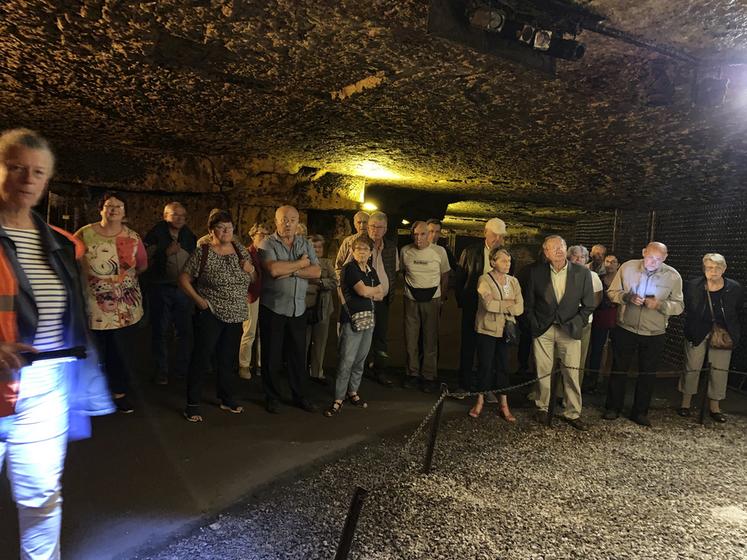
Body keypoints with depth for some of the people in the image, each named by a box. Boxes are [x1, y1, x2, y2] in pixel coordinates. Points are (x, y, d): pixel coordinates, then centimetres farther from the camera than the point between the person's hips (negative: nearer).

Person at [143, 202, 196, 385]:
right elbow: (146, 261, -11)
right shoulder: (155, 234, -4)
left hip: (183, 288, 4)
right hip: (161, 289, -3)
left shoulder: (189, 236, 9)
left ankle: (182, 369, 21)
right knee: (160, 332, 6)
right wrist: (166, 253, -20)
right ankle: (161, 372, 18)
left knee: (185, 331, 7)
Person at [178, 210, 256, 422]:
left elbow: (253, 279, 13)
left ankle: (227, 399, 32)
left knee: (228, 359, 16)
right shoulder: (202, 252, -9)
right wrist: (198, 299, -14)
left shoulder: (240, 250, 5)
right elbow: (184, 279, -5)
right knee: (201, 359, 0)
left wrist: (250, 269, -8)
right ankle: (192, 405, 13)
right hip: (210, 315, -5)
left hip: (235, 315, 5)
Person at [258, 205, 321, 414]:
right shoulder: (267, 244, -5)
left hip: (298, 309, 4)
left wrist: (290, 271, -17)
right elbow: (274, 269, -24)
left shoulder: (305, 244, 8)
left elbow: (316, 272, -5)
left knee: (298, 353, 11)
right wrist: (301, 264, -11)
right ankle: (271, 396, 23)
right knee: (271, 355, 8)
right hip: (273, 308, -3)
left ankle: (300, 396, 25)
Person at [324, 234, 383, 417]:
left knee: (360, 359, 12)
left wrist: (368, 293, -7)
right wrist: (374, 291, 1)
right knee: (346, 361, -7)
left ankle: (353, 392, 26)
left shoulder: (371, 271, 14)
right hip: (351, 319, -7)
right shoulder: (350, 268, -8)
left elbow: (380, 295, 10)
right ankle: (338, 399, 1)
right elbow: (363, 290, -18)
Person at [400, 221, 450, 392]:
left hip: (432, 300, -2)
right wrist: (409, 287, 7)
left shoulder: (439, 251, -5)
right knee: (410, 339, 6)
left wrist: (442, 300, 4)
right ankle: (413, 373, 20)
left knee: (430, 340, 0)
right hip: (411, 299, 2)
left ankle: (429, 376, 11)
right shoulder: (405, 251, -1)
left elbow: (445, 276, 4)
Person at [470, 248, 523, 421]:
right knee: (485, 366, 3)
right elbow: (488, 304, -21)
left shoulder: (513, 281, 8)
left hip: (506, 330, 4)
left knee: (503, 366, 8)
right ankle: (480, 401, 18)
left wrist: (498, 306, -13)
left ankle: (504, 405, 16)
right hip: (487, 329, -4)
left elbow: (520, 308, -2)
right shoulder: (484, 280, -7)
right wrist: (509, 304, -10)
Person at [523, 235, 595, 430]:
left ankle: (572, 413, 19)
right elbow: (528, 303, 5)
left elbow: (588, 305, 4)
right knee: (543, 372, 7)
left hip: (569, 330, 0)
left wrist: (576, 324, -4)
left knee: (572, 374, 3)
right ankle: (543, 408, 26)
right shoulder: (536, 272, -3)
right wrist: (534, 325, -1)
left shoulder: (582, 272, -4)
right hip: (543, 330, 0)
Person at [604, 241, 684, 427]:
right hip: (625, 328, 0)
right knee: (619, 369, 9)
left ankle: (640, 412, 27)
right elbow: (612, 292, -2)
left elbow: (679, 305, -5)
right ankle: (613, 407, 24)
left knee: (648, 373, 11)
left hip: (655, 334, 1)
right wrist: (628, 297, -22)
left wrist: (660, 304, -24)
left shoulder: (673, 276, -8)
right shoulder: (627, 267, -8)